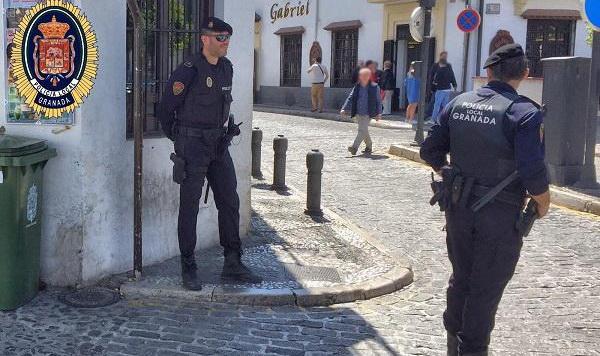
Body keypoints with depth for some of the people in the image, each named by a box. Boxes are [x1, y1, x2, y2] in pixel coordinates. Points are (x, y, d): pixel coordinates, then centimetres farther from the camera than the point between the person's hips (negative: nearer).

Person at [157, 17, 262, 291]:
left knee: (230, 203, 6)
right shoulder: (188, 71, -14)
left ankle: (233, 265, 14)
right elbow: (165, 109, -5)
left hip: (219, 145, 7)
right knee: (189, 207, 0)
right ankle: (188, 269, 9)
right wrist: (178, 140, 8)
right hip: (192, 145, -7)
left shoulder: (226, 68, 8)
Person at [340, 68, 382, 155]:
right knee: (364, 131, 15)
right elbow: (350, 98, 5)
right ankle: (369, 147, 31)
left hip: (367, 114, -5)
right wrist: (344, 109, -4)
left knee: (362, 130, -16)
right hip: (358, 113, 5)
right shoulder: (357, 87, 5)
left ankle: (355, 147, -20)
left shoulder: (374, 87, -4)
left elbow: (378, 101, 2)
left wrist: (378, 113, 0)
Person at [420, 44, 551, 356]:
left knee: (460, 277, 21)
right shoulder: (525, 113, -17)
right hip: (500, 214, -5)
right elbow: (533, 174, -23)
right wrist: (542, 204, -5)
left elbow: (431, 151, 5)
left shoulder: (458, 104, 0)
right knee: (486, 287, 8)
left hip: (458, 207, 5)